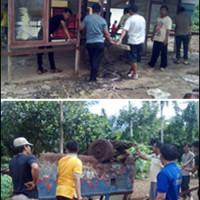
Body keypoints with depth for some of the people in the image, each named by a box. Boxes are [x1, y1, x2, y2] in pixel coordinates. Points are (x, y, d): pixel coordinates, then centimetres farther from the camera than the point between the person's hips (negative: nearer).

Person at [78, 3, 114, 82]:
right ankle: (93, 78, -5)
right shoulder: (102, 20, -1)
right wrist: (110, 41, 13)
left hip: (89, 43, 2)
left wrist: (79, 20, 23)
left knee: (92, 60, 17)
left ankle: (93, 75, 27)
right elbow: (106, 33, -1)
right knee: (96, 61, 0)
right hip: (99, 43, -1)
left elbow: (81, 27, 7)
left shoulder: (87, 18, -1)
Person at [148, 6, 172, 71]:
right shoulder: (158, 19, 13)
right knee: (155, 53, 12)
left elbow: (168, 30, -16)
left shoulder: (168, 19, -10)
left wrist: (166, 39, -21)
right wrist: (153, 36, 18)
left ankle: (163, 66, 13)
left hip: (163, 40, -6)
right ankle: (151, 64, 21)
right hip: (156, 39, 6)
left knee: (163, 53, 4)